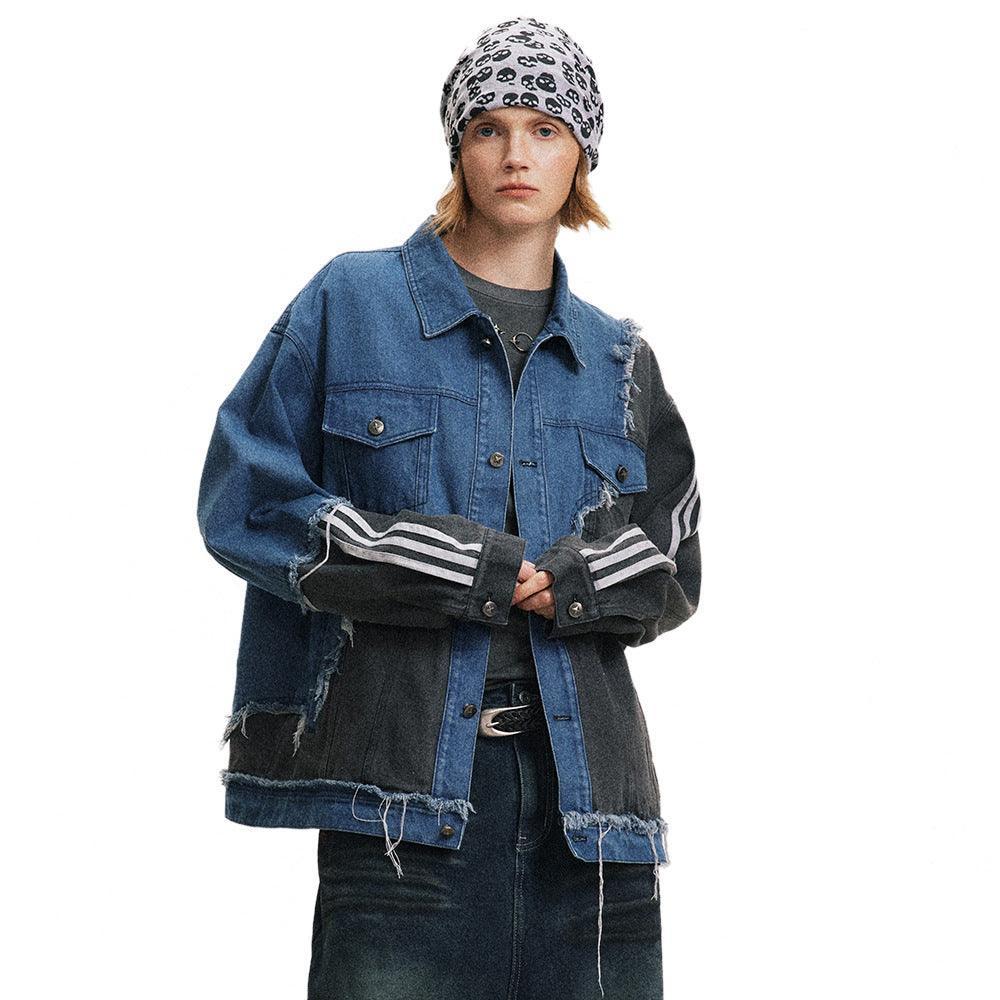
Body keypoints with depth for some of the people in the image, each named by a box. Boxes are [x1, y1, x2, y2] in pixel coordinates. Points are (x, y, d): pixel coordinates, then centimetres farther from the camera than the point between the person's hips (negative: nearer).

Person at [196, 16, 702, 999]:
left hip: (582, 771, 4)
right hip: (401, 771, -3)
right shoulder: (350, 302, 6)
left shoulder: (617, 360, 17)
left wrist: (570, 583, -8)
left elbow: (674, 561, 16)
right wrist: (470, 571, -9)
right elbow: (243, 497, -1)